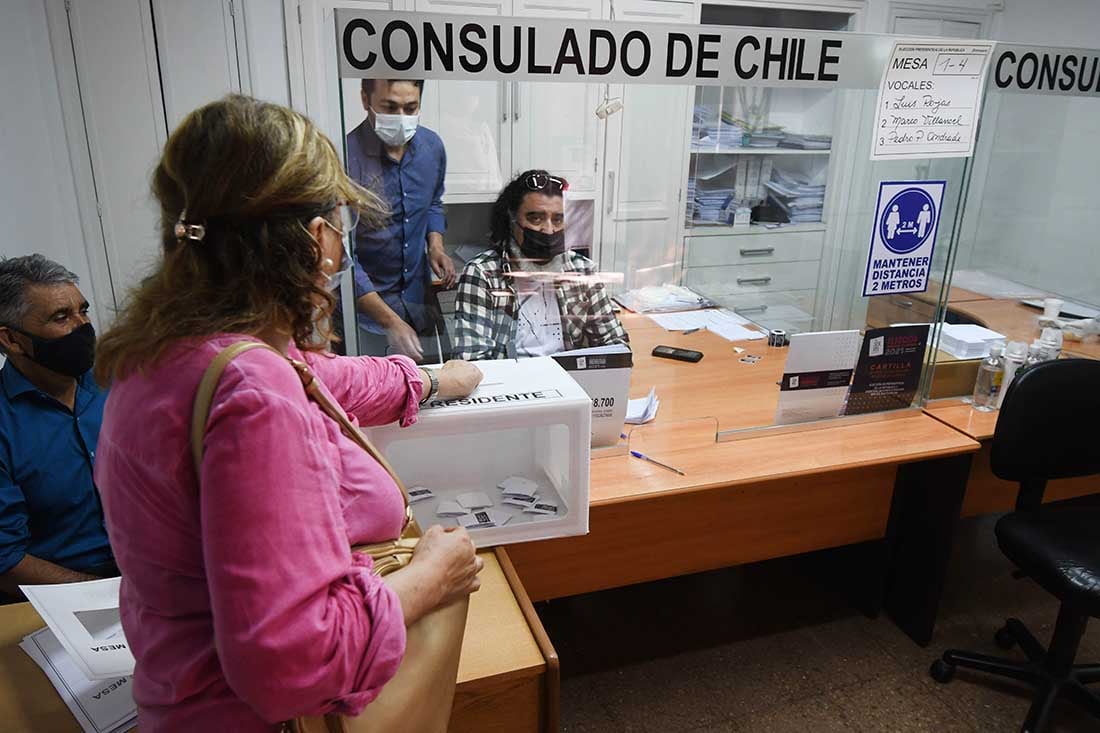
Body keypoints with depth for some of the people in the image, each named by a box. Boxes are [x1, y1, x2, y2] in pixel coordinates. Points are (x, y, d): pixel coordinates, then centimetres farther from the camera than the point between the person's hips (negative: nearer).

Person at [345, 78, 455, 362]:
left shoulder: (432, 146, -3)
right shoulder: (345, 159, -22)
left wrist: (435, 245, -2)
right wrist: (390, 321, -26)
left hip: (420, 297, 6)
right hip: (365, 301, -5)